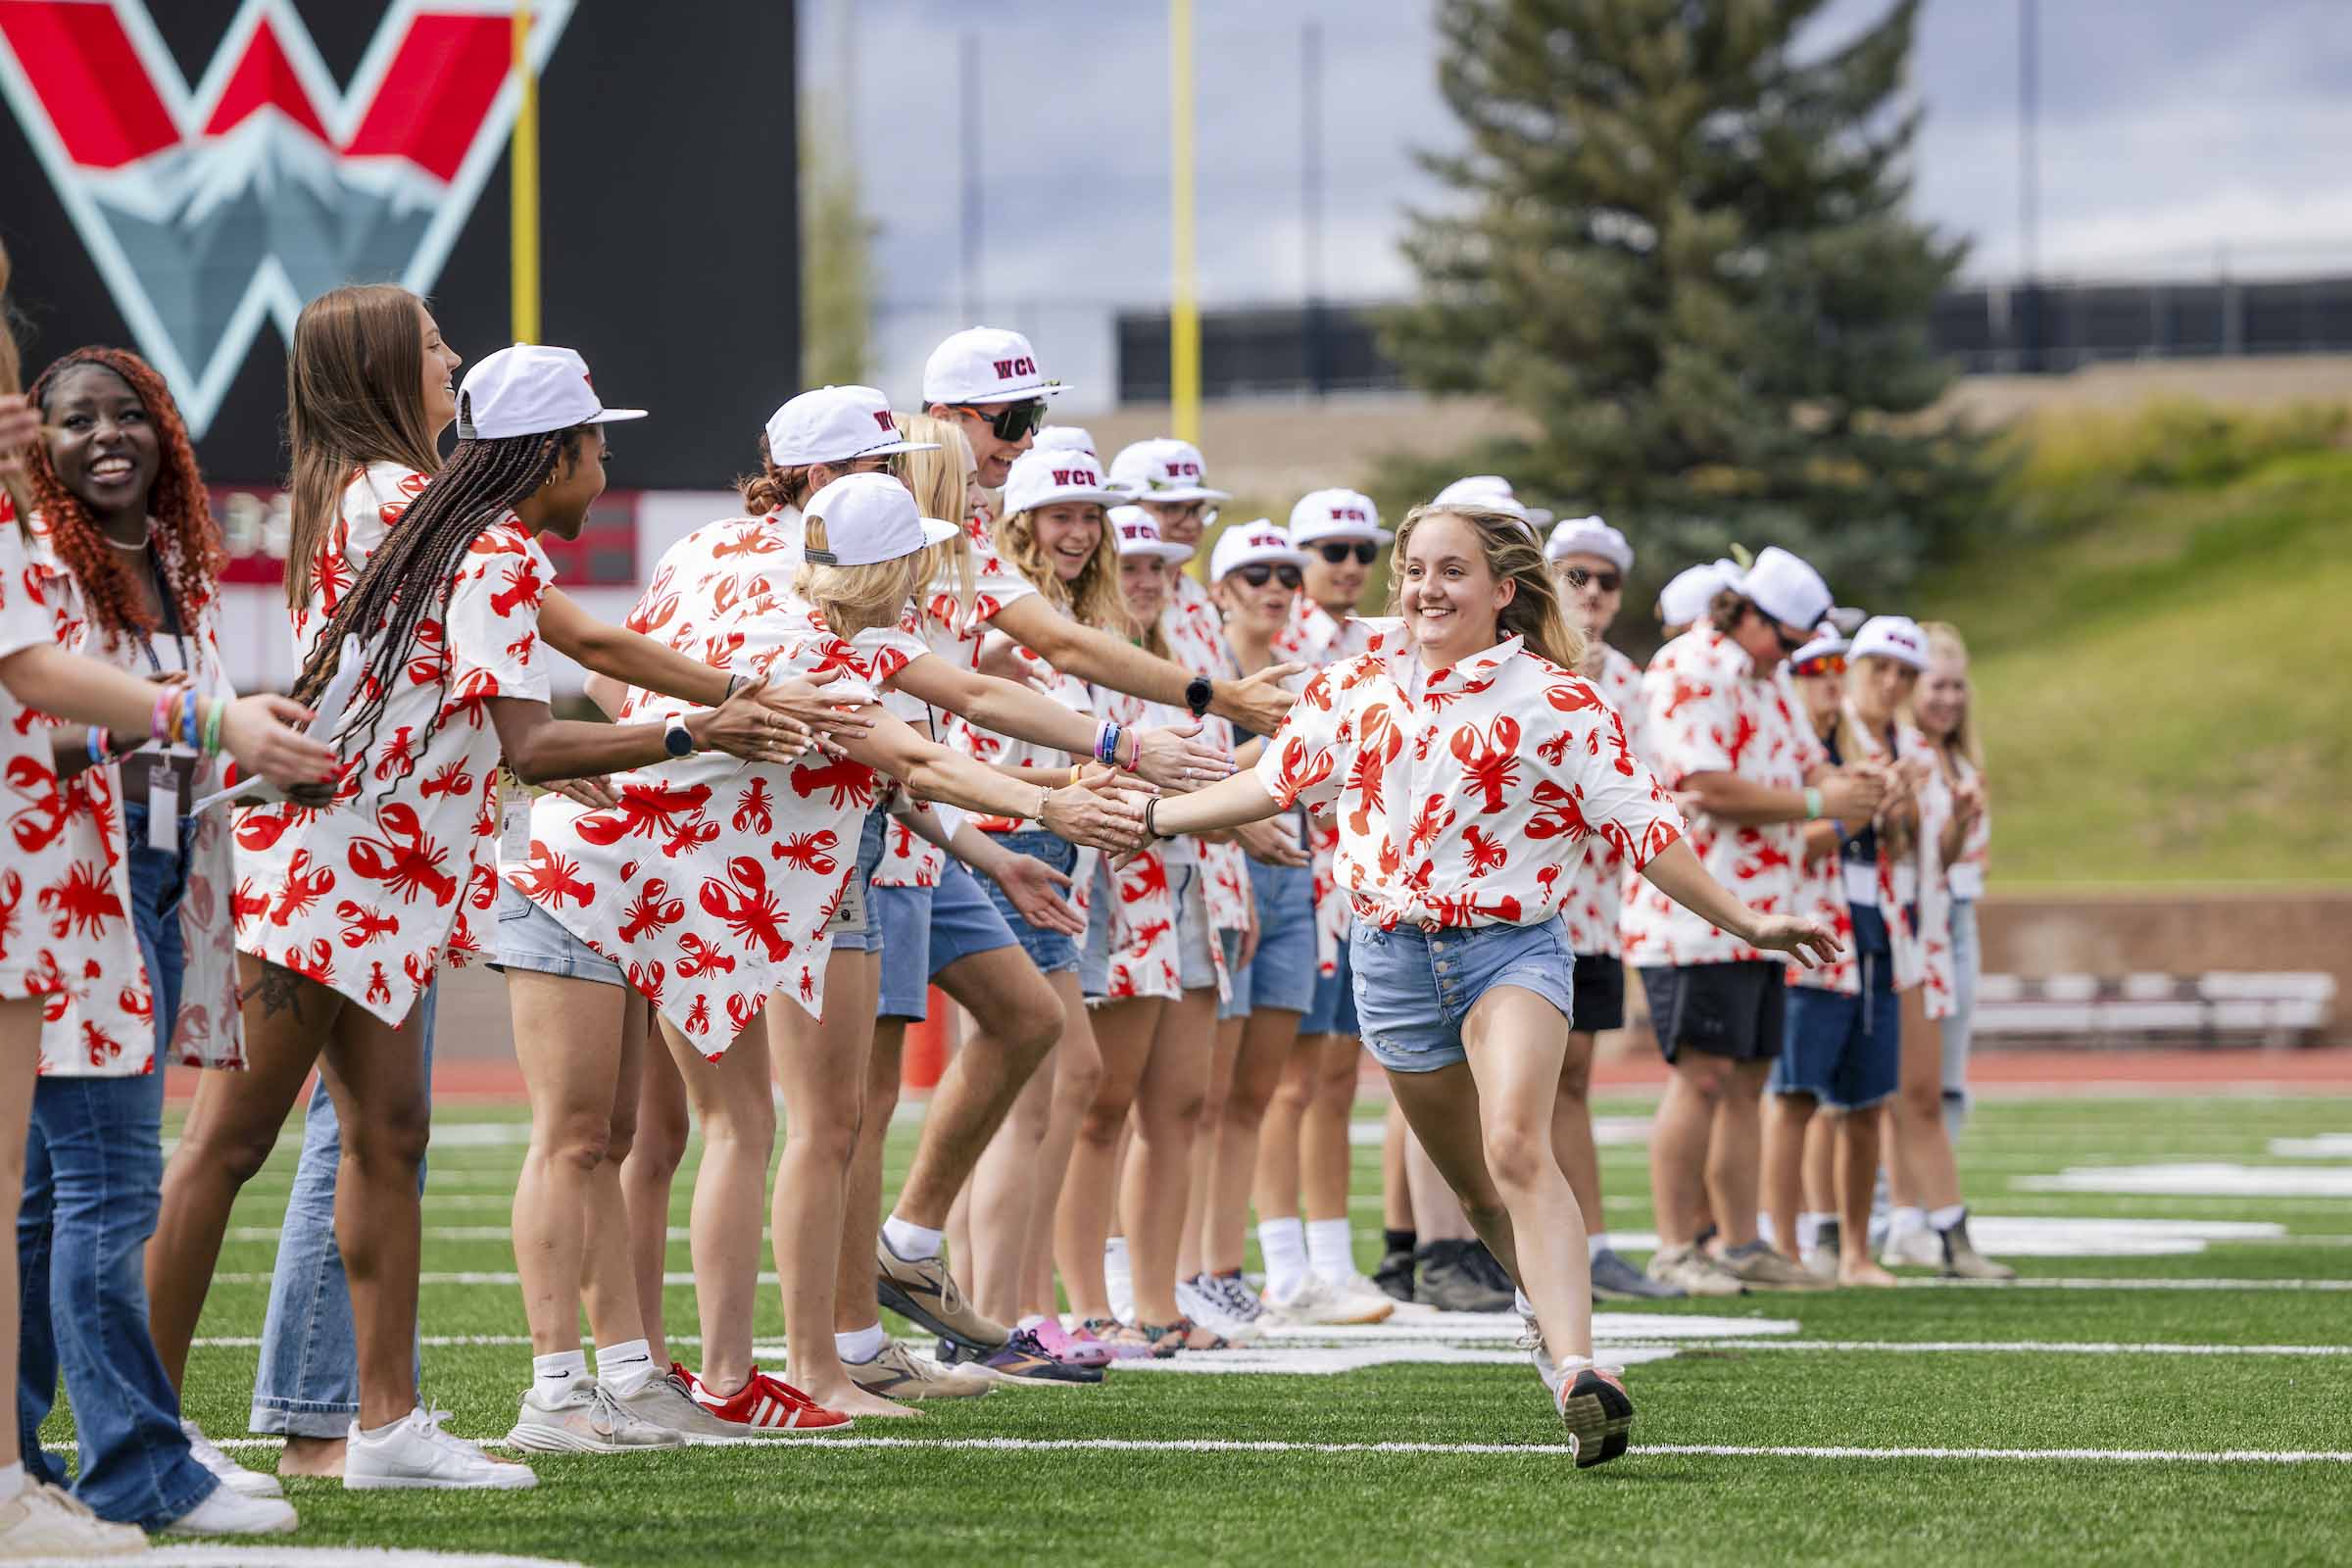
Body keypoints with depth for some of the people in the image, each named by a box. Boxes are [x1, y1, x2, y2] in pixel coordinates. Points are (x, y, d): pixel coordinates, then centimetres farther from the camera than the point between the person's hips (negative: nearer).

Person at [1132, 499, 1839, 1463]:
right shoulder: (1359, 687, 6)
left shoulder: (1553, 699, -7)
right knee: (1476, 1188, 14)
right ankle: (1551, 1307, 40)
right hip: (1392, 952, 5)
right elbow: (1277, 779, 19)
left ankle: (1575, 1369, -38)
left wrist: (1748, 925, -9)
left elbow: (1642, 826, -5)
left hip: (1511, 948, -5)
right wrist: (1150, 817, 18)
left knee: (1516, 1148, -27)